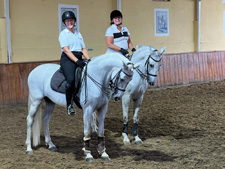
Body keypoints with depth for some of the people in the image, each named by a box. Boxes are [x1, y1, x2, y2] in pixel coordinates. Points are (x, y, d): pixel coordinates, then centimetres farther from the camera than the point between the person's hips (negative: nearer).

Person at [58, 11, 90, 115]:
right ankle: (69, 105, -19)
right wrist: (77, 61, -19)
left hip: (79, 59, 7)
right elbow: (66, 50, -8)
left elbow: (83, 49, 19)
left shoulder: (78, 34, 22)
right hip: (67, 59, -7)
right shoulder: (63, 34, 3)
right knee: (71, 79, -29)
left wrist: (89, 59, 0)